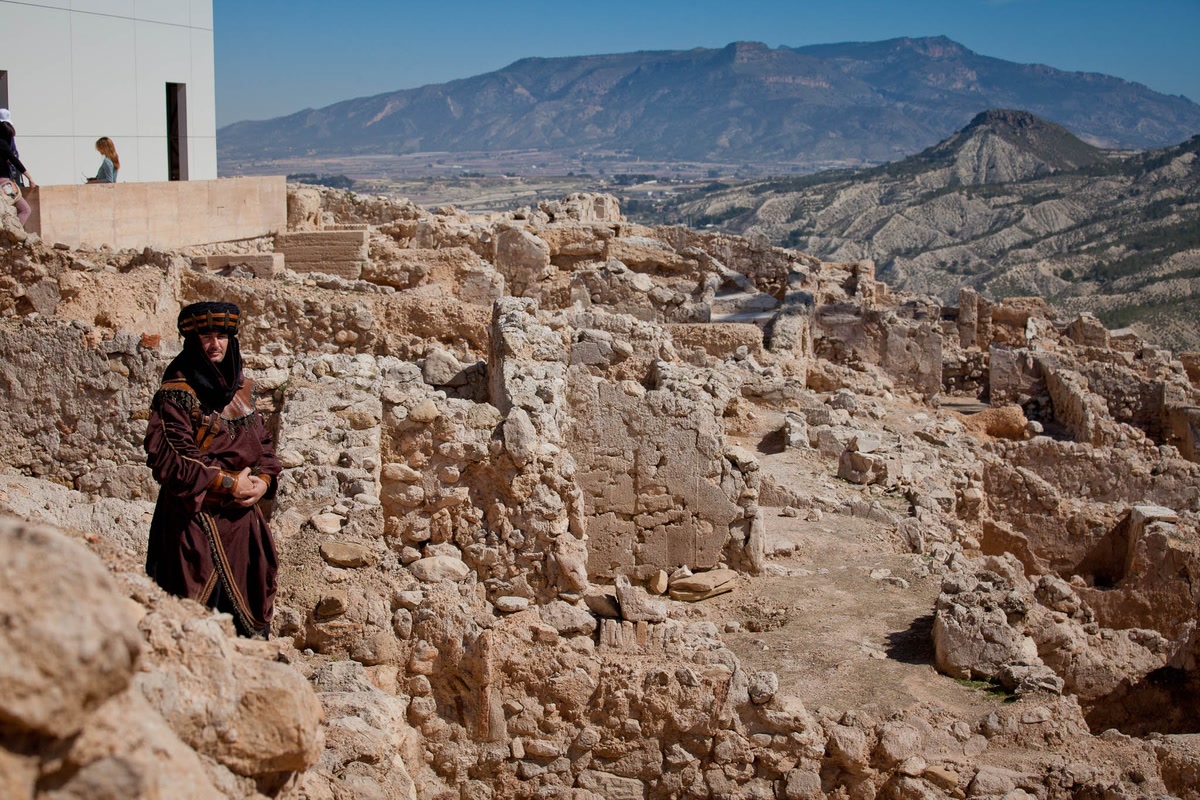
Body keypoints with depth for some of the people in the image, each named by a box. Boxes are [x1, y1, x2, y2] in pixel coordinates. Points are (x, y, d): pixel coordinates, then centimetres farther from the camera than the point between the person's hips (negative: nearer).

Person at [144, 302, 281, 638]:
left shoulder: (238, 389, 13)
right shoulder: (177, 394, -7)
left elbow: (262, 444, 17)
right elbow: (170, 460, -15)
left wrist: (264, 480, -4)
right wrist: (229, 485, -14)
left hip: (243, 521, 6)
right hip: (196, 522, -6)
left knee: (246, 612, 7)